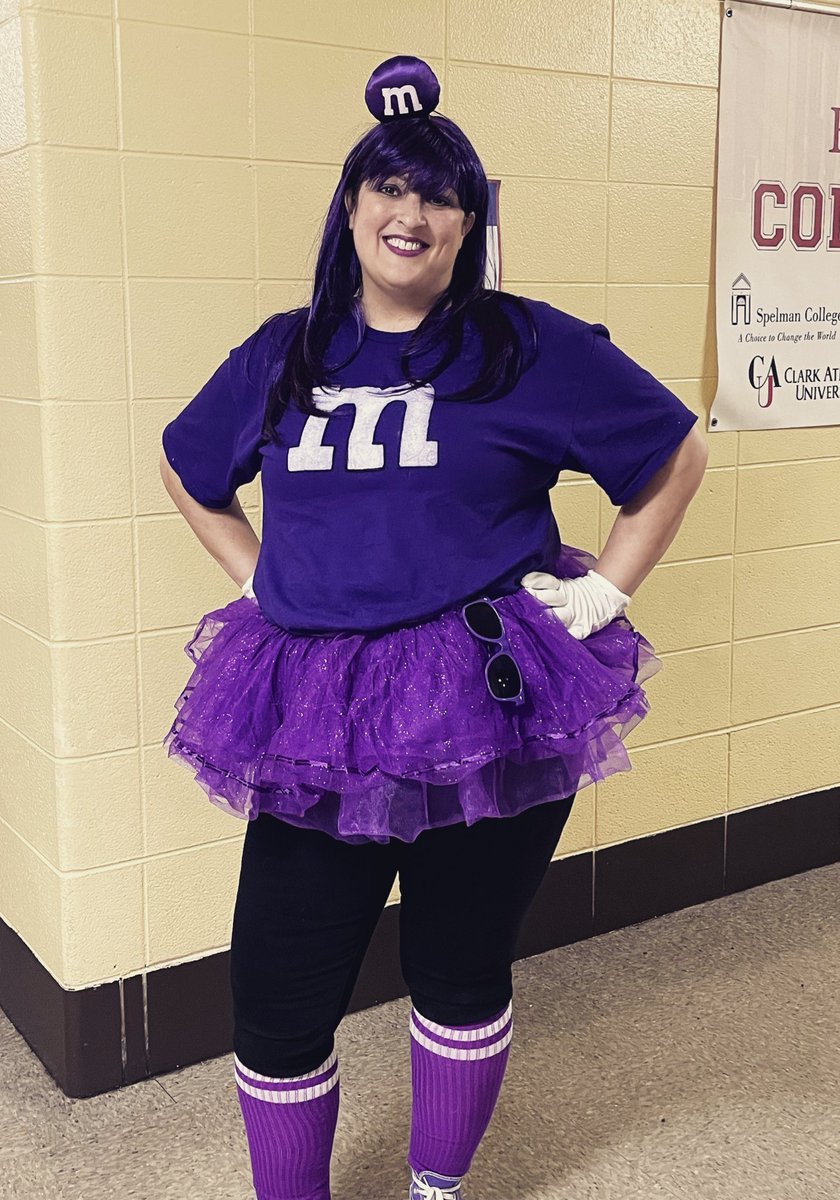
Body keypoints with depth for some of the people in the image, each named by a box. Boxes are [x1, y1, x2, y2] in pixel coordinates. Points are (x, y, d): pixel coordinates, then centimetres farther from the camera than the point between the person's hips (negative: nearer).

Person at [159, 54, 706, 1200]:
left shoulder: (531, 348, -2)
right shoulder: (280, 357, 8)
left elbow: (674, 452, 8)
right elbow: (188, 471, 24)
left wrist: (610, 586, 1)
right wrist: (261, 581, 12)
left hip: (490, 716, -2)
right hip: (316, 722, 3)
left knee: (461, 975, 14)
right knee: (277, 997, 5)